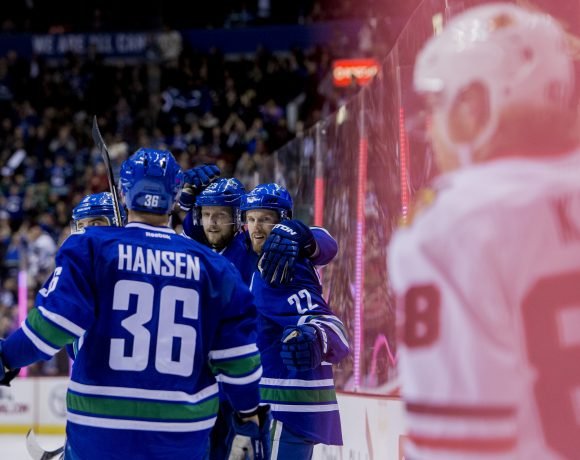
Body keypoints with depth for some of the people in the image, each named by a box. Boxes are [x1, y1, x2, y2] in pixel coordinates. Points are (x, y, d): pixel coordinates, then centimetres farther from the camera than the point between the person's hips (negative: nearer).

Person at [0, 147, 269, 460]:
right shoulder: (212, 265, 6)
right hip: (183, 431, 2)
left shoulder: (92, 247, -3)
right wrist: (251, 417, 16)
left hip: (101, 423, -2)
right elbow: (237, 353, 6)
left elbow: (57, 319, -12)